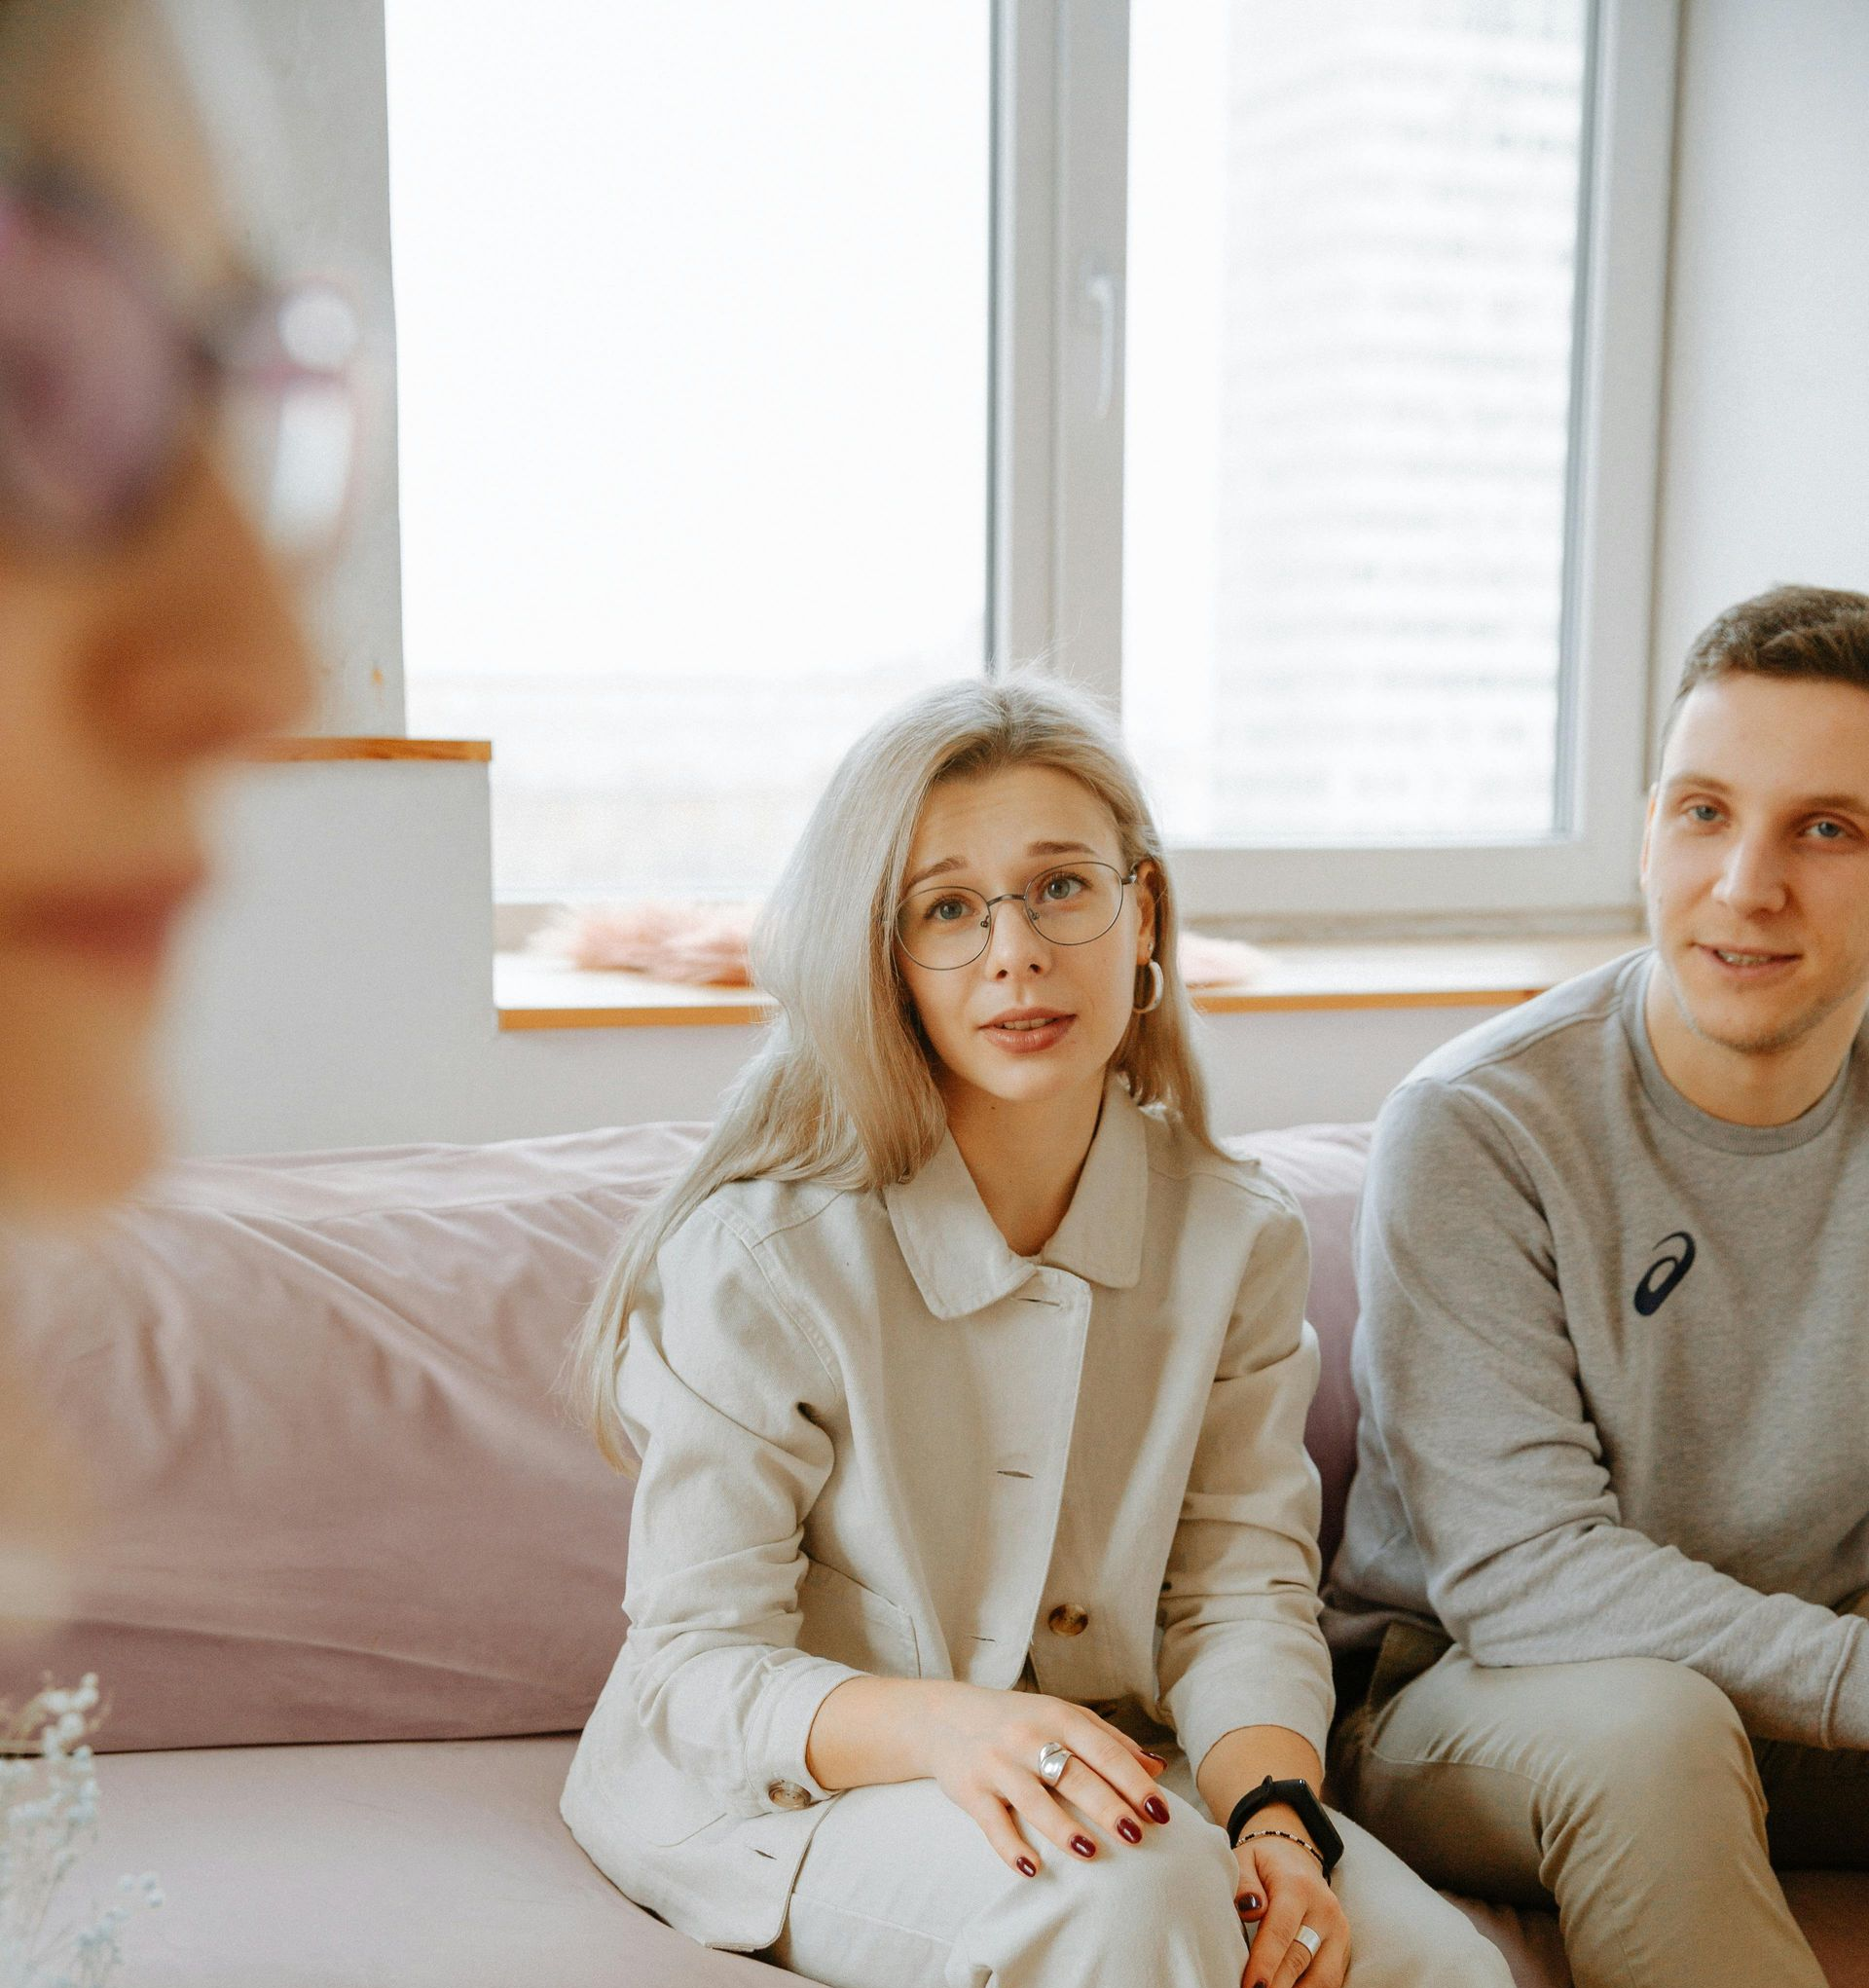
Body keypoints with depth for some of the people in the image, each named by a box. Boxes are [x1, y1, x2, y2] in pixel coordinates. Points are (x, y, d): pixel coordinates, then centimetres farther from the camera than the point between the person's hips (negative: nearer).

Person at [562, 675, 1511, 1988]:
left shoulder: (1239, 1242, -3)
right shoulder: (759, 1258, -18)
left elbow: (1242, 1593, -1)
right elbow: (698, 1665, -16)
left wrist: (1276, 1813, -22)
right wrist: (939, 1727, -36)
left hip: (1098, 1770, 4)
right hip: (778, 1795, -3)